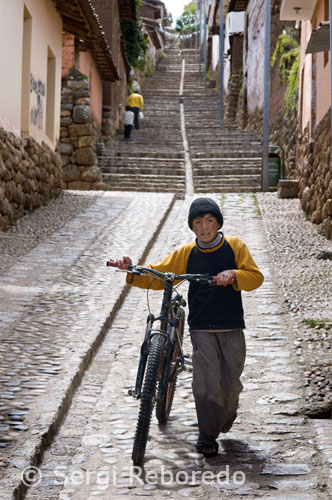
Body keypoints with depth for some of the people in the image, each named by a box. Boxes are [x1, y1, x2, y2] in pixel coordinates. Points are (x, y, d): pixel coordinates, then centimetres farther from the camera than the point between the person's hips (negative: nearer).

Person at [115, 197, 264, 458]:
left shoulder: (234, 246, 3)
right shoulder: (186, 253, 6)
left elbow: (256, 276, -2)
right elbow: (158, 275, 7)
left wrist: (233, 275, -22)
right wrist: (133, 271, -10)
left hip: (231, 328, 0)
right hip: (202, 328, 0)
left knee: (230, 382, 5)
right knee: (205, 383, -11)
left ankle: (227, 414, 39)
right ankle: (207, 439, 0)